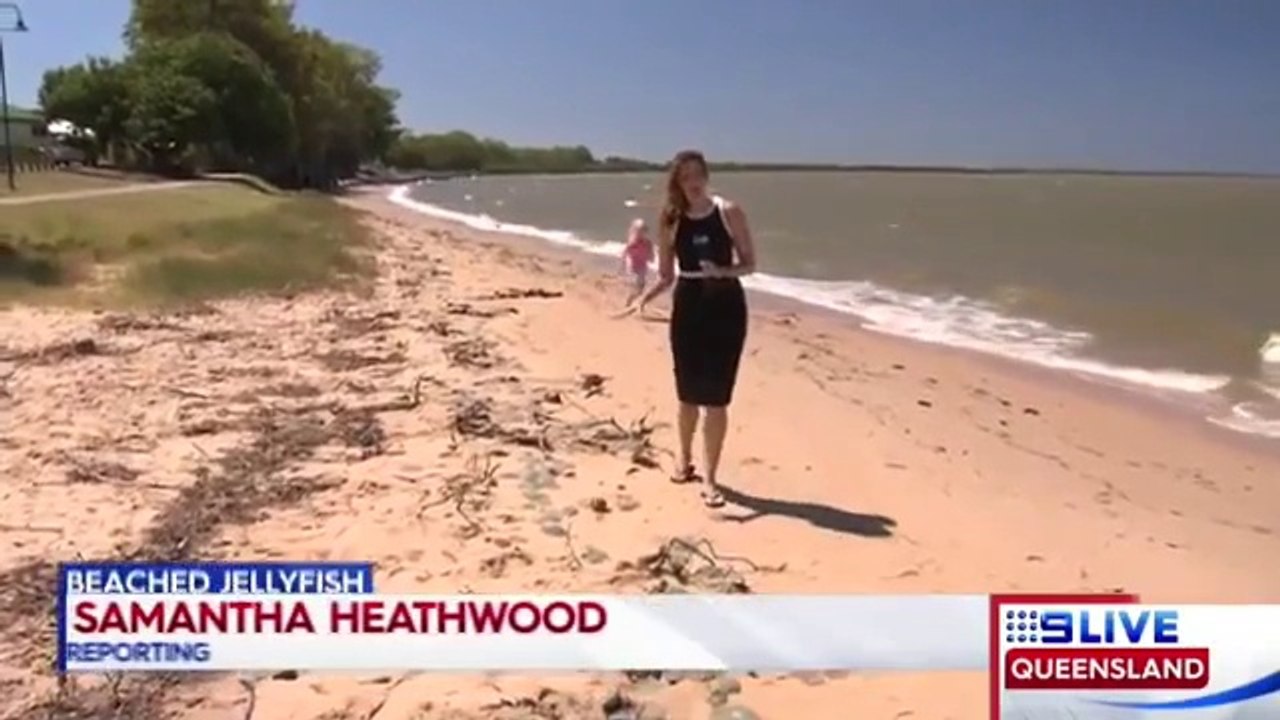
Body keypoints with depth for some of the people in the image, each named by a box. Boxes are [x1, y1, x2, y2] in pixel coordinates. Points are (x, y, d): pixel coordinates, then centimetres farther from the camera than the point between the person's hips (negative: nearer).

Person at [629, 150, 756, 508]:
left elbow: (749, 263, -2)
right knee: (689, 394, 12)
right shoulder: (670, 220, 2)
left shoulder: (729, 212, -4)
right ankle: (685, 459, 36)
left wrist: (724, 271, -22)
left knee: (716, 397, -2)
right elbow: (666, 276, 5)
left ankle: (710, 478, 7)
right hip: (687, 307, 2)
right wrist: (646, 296, -14)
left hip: (726, 307, -2)